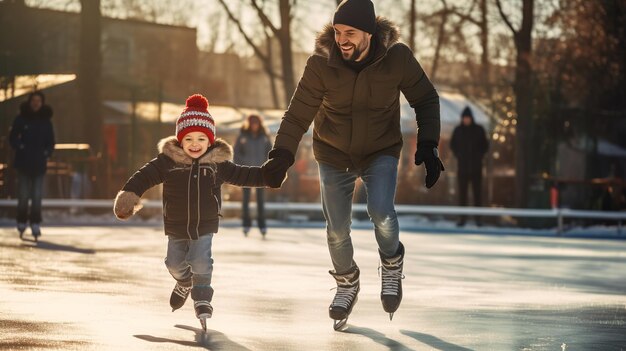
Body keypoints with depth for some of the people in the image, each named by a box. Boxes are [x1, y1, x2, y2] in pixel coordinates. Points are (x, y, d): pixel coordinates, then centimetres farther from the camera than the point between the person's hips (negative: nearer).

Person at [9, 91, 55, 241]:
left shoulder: (46, 121, 4)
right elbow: (13, 137, 4)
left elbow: (50, 142, 10)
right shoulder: (21, 119, -1)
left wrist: (46, 153, -6)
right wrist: (20, 148, -11)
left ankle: (35, 226, 1)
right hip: (24, 163, -1)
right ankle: (21, 224, 10)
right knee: (23, 195, -1)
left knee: (37, 196, -2)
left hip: (39, 164, 1)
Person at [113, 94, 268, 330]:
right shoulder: (168, 161, -11)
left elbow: (242, 176, 2)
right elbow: (146, 175, -13)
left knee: (201, 262, -11)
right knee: (175, 263, 15)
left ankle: (202, 299, 7)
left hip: (205, 225, -1)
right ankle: (185, 283, 47)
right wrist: (130, 193, -23)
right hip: (176, 226, 1)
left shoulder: (218, 163, -6)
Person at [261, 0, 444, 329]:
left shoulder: (397, 58, -21)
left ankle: (392, 265, 9)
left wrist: (428, 145, -15)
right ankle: (347, 283, 34)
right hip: (334, 155, 1)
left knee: (381, 212, -23)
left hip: (381, 152, -1)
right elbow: (298, 115, -15)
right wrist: (281, 156, -28)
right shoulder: (321, 64, -22)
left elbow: (426, 99, -5)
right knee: (337, 230, 3)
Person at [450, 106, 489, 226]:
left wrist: (479, 156, 0)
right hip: (462, 167, 1)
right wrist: (458, 156, 7)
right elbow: (453, 144, 16)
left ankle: (478, 218, 3)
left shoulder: (478, 130, -1)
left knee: (477, 192, -1)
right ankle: (462, 218, 1)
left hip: (476, 167, -1)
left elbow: (485, 145, 8)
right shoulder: (458, 130, 3)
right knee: (462, 192, -1)